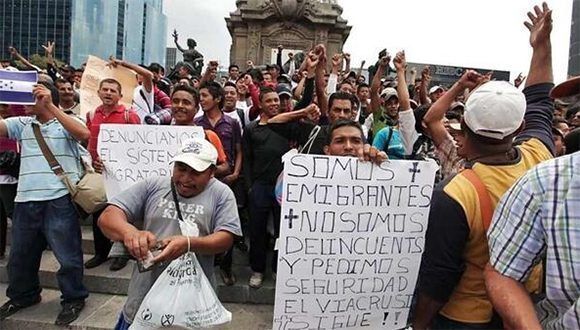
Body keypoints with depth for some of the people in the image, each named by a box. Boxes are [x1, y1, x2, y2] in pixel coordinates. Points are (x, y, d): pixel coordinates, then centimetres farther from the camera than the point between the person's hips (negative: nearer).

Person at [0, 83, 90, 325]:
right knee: (20, 253, 20)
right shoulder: (22, 124, 14)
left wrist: (50, 106, -19)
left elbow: (84, 135, -20)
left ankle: (73, 299, 21)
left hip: (59, 199, -5)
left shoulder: (66, 122, 0)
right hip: (25, 199, 6)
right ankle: (22, 296, 41)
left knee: (67, 253, 3)